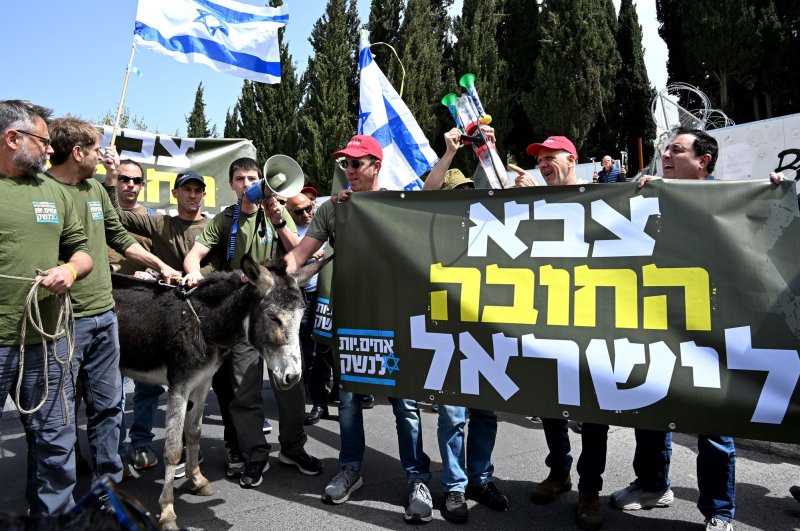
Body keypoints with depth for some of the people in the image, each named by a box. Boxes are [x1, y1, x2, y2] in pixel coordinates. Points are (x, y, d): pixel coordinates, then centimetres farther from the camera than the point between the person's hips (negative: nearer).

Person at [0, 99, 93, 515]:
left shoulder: (53, 192, 13)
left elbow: (81, 250, 18)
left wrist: (70, 269, -4)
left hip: (47, 341, 5)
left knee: (56, 443, 15)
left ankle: (54, 512, 32)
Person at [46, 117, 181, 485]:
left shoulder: (95, 188, 12)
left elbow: (119, 237, 21)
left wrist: (160, 265, 20)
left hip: (104, 314, 8)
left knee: (108, 405, 15)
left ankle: (109, 479, 29)